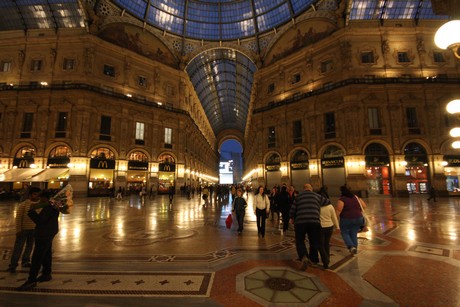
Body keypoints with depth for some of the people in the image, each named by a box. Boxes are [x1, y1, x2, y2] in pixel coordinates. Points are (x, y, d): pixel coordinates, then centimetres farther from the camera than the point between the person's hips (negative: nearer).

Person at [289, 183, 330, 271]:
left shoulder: (298, 196, 12)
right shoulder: (317, 196, 15)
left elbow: (293, 209, 8)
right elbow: (328, 202, 25)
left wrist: (291, 218, 21)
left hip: (300, 222, -1)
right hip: (315, 221, 1)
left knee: (300, 241, 10)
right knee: (314, 242, 19)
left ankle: (304, 257, -12)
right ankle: (313, 259, 32)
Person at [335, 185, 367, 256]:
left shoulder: (341, 199, -15)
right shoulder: (356, 197, 4)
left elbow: (338, 210, -21)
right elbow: (364, 206, 8)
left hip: (346, 220, -5)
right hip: (358, 219, 5)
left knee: (345, 233, 12)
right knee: (354, 234, 16)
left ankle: (351, 247, -6)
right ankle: (355, 249, 21)